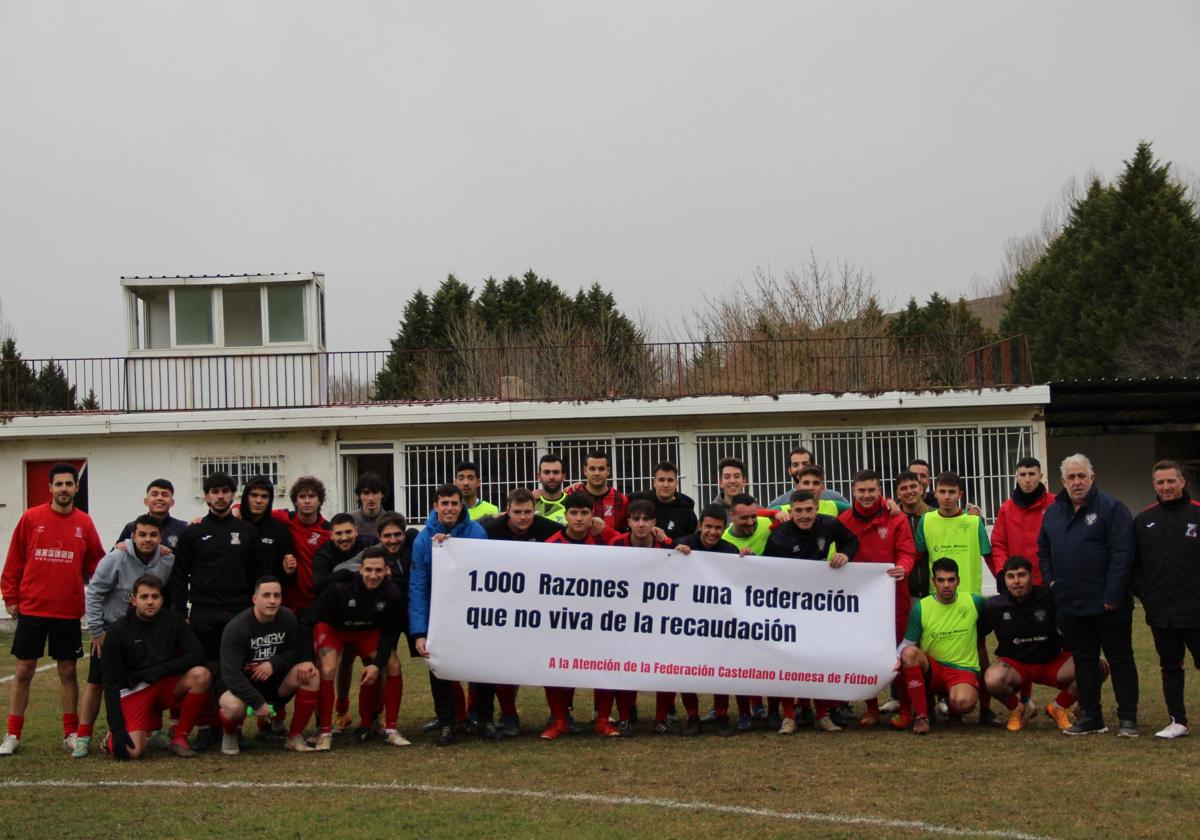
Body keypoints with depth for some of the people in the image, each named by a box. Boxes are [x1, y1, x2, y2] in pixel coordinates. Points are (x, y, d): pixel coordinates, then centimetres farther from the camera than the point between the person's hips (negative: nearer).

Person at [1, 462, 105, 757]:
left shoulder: (84, 523, 2)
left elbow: (94, 565, 5)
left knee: (67, 671, 8)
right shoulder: (31, 518, -1)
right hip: (31, 609, -1)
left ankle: (71, 733, 17)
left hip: (69, 611, 1)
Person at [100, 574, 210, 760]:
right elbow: (111, 683, -10)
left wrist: (161, 670, -20)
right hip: (135, 690, -3)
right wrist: (117, 728, -19)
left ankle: (179, 738, -11)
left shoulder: (173, 620, -3)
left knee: (202, 675, -28)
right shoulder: (118, 631, -9)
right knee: (132, 751, -25)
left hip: (168, 685, 3)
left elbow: (197, 655, -10)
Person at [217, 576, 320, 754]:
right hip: (243, 685, -4)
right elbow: (230, 674, -24)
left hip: (275, 681, 4)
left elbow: (298, 651, -1)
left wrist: (274, 664, -20)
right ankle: (230, 733, 2)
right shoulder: (235, 628, -21)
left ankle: (295, 737, -9)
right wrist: (258, 703, -29)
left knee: (311, 674, -23)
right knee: (233, 707, -39)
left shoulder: (288, 618, -8)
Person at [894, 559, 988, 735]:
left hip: (964, 669, -1)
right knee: (909, 653, -32)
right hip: (931, 669, 1)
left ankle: (951, 703, 8)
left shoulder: (975, 602, -1)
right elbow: (907, 643, 1)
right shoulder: (921, 607, -2)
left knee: (963, 702, -35)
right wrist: (898, 659, -19)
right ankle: (920, 715, -20)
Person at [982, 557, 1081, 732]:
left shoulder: (1049, 598, -12)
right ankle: (1016, 709, 1)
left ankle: (1058, 707, 5)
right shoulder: (994, 606, -10)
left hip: (1052, 662, 1)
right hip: (1014, 664, -1)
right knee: (993, 679, -37)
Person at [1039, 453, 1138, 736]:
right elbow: (1043, 552, 22)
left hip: (1108, 606, -6)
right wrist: (1051, 581, 7)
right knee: (1083, 662, 11)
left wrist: (1113, 595, -18)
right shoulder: (1053, 513, 11)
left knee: (1120, 659, 3)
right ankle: (1090, 716, 19)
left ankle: (1128, 718, 9)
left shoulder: (1111, 508, -8)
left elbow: (1121, 554, -14)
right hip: (1070, 605, 6)